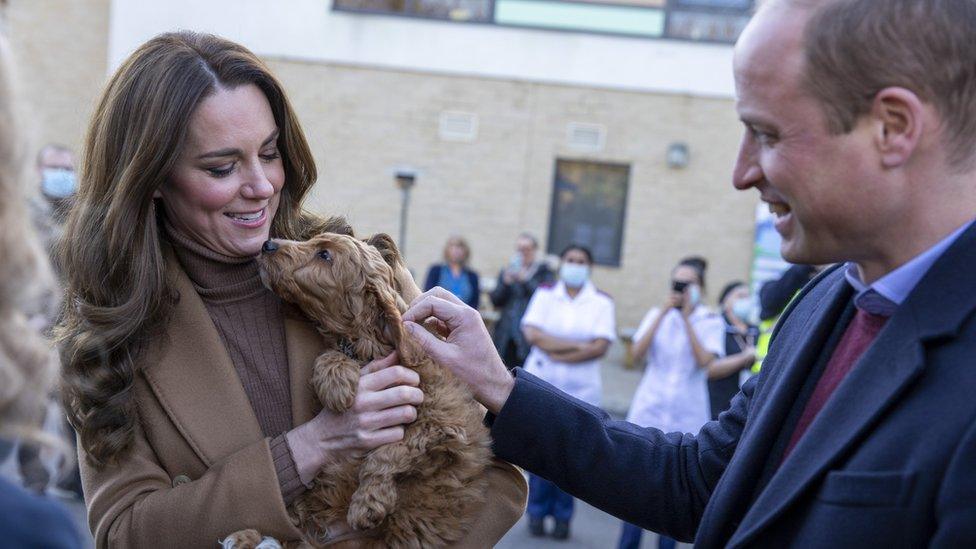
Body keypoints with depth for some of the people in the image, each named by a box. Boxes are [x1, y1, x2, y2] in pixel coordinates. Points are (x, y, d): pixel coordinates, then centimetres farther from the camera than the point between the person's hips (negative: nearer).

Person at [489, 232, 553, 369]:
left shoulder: (543, 272, 6)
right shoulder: (506, 272, 17)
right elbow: (495, 301, 11)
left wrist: (525, 280, -13)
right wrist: (506, 283, -5)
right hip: (506, 334, 4)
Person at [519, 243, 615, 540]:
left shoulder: (601, 301, 1)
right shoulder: (545, 294, 5)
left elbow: (601, 347, -9)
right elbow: (532, 334, -8)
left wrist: (558, 354, -13)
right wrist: (579, 345, -13)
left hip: (580, 389, -1)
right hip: (542, 383, 1)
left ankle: (562, 515, 13)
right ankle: (537, 511, 15)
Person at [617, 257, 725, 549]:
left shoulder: (711, 322, 1)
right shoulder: (656, 314, 9)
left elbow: (704, 360, -14)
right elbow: (638, 353, -6)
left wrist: (687, 318, -14)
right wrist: (663, 313, -11)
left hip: (687, 417, -1)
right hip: (649, 411, 2)